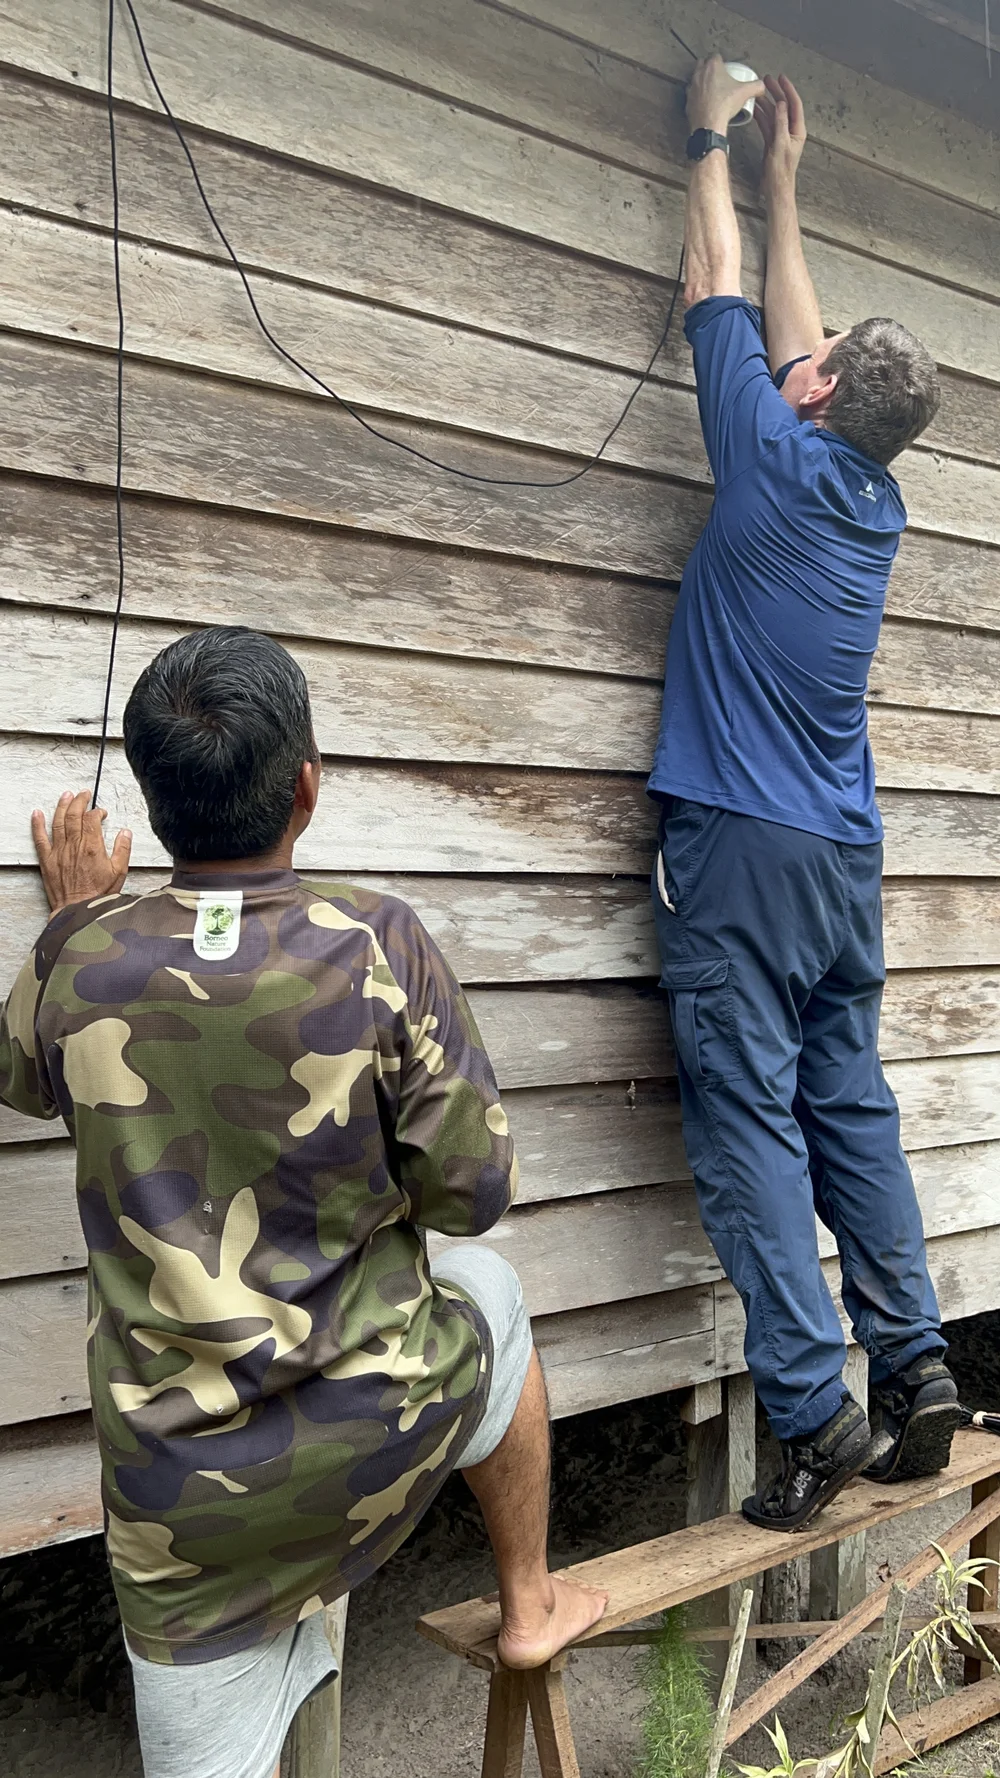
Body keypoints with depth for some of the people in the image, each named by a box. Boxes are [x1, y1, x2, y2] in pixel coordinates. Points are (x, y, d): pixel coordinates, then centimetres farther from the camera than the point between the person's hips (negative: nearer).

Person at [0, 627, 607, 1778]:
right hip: (374, 1438, -1)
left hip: (176, 1486, 1)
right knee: (489, 1295, 30)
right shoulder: (377, 946, -17)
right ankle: (528, 1609, 44)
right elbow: (471, 1193, -11)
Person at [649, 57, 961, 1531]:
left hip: (740, 850, -7)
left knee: (751, 1122, -5)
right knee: (852, 1111, 11)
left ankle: (812, 1410, -5)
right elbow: (791, 330, 27)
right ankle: (914, 1373, 15)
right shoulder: (877, 499, 13)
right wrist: (783, 178, 38)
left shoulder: (779, 460, -5)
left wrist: (720, 144, 25)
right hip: (845, 859, 7)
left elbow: (720, 296, 10)